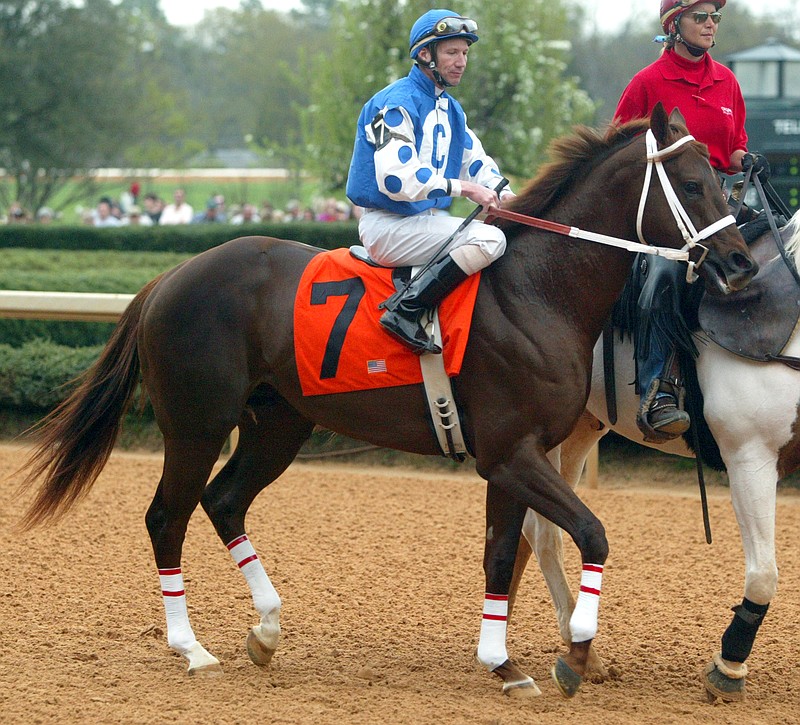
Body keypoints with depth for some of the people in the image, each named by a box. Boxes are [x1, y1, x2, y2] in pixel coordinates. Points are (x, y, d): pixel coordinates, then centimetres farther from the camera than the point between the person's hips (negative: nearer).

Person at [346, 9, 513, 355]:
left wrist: (506, 197, 0)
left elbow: (477, 163, 20)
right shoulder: (398, 103, -14)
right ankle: (406, 313, -28)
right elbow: (396, 178, -25)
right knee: (489, 239, -25)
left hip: (427, 219, 10)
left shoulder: (450, 109, 17)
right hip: (389, 226, -10)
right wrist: (461, 187, -26)